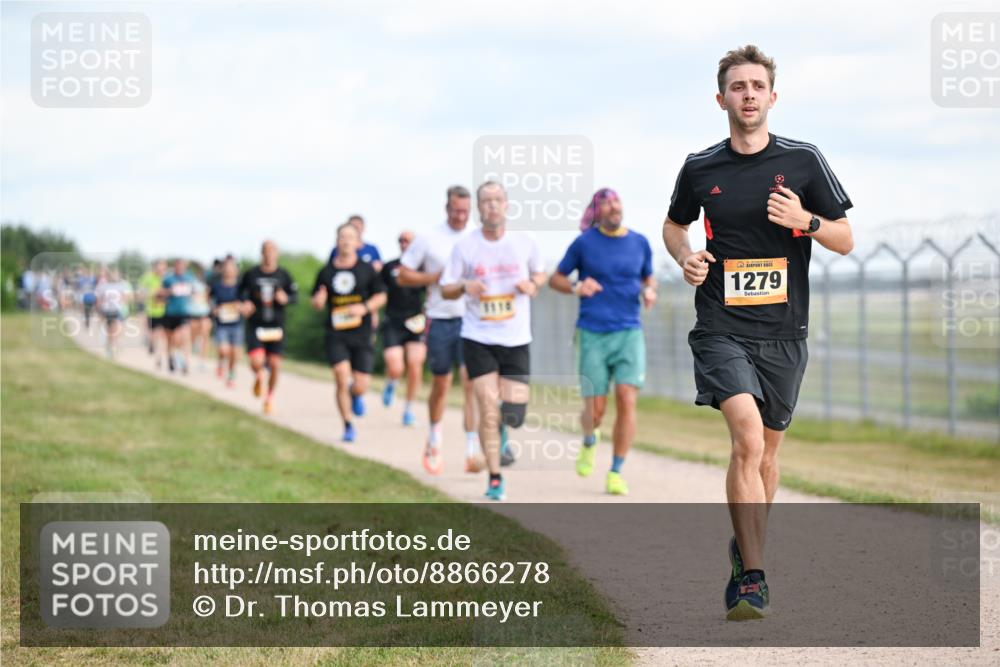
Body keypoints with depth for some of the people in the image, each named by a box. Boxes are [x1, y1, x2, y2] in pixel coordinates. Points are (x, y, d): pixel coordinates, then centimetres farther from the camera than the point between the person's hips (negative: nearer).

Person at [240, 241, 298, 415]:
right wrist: (245, 302, -9)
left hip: (275, 326, 1)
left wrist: (286, 299, -18)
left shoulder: (283, 275, 0)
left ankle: (270, 397, 26)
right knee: (256, 362, -18)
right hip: (255, 325, -1)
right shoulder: (251, 274, -1)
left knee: (274, 364, 2)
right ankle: (258, 377, 20)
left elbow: (295, 295, 4)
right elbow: (241, 291, 11)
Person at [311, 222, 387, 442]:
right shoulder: (326, 272, 5)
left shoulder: (367, 269, 3)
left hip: (362, 334, 0)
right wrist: (319, 300, -11)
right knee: (342, 381, -13)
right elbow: (316, 302, 13)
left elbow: (381, 296, 7)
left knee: (360, 386, -2)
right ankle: (348, 427, 3)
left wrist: (365, 307, -11)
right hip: (336, 335, 0)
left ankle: (356, 394, 37)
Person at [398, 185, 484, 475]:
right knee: (440, 384, 11)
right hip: (440, 320, 0)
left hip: (472, 320, 0)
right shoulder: (428, 239, 0)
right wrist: (437, 277, -11)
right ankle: (434, 437, 34)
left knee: (471, 381, -12)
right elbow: (403, 276, 2)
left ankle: (473, 448, -14)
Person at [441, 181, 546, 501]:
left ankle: (504, 427, 34)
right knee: (488, 411, -7)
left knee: (514, 414, -3)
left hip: (516, 340, 1)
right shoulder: (465, 247, -1)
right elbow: (446, 289, 5)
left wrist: (533, 284, -5)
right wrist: (465, 286, -17)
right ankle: (495, 479, 4)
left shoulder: (524, 243, 2)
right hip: (478, 339, -1)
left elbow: (540, 273, 18)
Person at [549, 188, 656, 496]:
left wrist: (649, 291, -2)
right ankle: (589, 441, 34)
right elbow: (555, 279, 9)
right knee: (595, 410, -3)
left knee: (627, 400, -15)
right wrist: (576, 287, -12)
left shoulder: (639, 243, 7)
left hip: (629, 334, 1)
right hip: (593, 335, -1)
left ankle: (616, 473, -4)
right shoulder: (584, 243, 0)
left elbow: (649, 278, 22)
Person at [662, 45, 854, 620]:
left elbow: (846, 241, 5)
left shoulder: (804, 161, 1)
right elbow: (675, 223, 23)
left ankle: (746, 545, 38)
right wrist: (686, 257, 1)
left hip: (783, 331, 2)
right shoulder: (700, 169, 3)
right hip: (721, 329, -2)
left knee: (767, 448, 13)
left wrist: (805, 221, -15)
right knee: (748, 438, -20)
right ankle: (753, 579, -21)